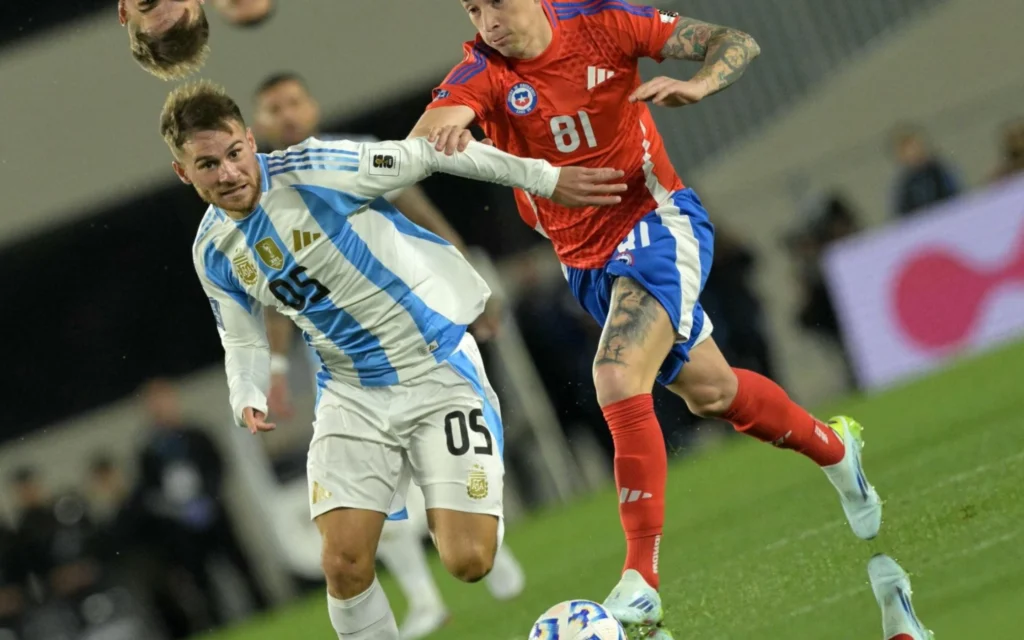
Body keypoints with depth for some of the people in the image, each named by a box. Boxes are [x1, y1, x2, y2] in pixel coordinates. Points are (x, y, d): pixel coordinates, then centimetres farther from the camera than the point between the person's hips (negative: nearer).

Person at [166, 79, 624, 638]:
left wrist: (543, 178, -8)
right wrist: (247, 401, -9)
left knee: (466, 562, -12)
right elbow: (243, 341, 14)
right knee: (344, 566, -14)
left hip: (438, 366, -4)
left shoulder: (310, 171, -18)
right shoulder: (213, 254, 1)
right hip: (352, 394, 4)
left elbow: (425, 155, -11)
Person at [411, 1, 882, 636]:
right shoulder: (482, 72, -13)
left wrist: (697, 85, -33)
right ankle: (832, 445, 46)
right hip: (585, 259, 4)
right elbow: (419, 143, -32)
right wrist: (439, 135, -57)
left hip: (656, 222, -4)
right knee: (709, 391, 18)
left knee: (619, 380, -24)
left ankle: (642, 579, -22)